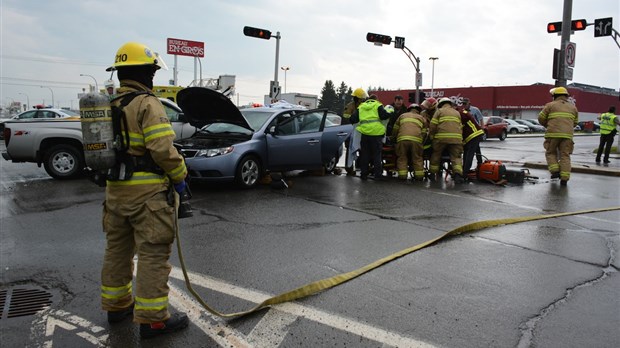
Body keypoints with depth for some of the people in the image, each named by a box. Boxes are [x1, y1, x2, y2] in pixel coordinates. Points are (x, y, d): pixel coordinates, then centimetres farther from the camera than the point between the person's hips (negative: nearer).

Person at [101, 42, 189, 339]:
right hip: (148, 192, -9)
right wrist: (179, 176, -9)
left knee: (118, 249, 19)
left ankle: (116, 305, 32)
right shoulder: (147, 104, -14)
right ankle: (152, 319, 3)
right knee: (153, 254, -2)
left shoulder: (109, 105, 12)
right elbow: (163, 148, -22)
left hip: (115, 190, 9)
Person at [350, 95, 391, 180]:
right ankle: (378, 174, 4)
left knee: (364, 154, 10)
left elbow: (353, 119, 13)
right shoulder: (378, 105, 7)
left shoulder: (360, 107, 18)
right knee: (376, 154, 4)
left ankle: (364, 174, 13)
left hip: (364, 132, 3)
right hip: (376, 132, -3)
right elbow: (383, 116, -7)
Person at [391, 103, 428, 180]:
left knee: (402, 158, 9)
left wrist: (393, 139, 36)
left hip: (402, 139, 0)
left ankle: (402, 175, 5)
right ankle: (419, 175, 12)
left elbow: (395, 129, 24)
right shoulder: (422, 118, 26)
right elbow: (424, 133, 18)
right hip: (416, 140, 0)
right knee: (417, 159, 11)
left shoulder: (402, 116, 27)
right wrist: (422, 143, 25)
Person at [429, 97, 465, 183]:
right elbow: (460, 127, 20)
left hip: (441, 137, -2)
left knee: (436, 155, 14)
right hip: (456, 138, 2)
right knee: (456, 157, 4)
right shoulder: (457, 113, 25)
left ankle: (433, 174, 20)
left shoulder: (439, 111, 13)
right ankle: (458, 174, -18)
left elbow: (433, 125, 3)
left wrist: (431, 136, 14)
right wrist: (461, 139, 25)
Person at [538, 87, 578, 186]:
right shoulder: (573, 107, 18)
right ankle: (564, 178, 0)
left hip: (553, 134, -3)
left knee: (550, 153, 15)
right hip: (567, 135, 3)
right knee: (565, 156, 5)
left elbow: (541, 118, 7)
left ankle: (555, 171, -1)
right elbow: (575, 123, 21)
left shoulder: (550, 105, 6)